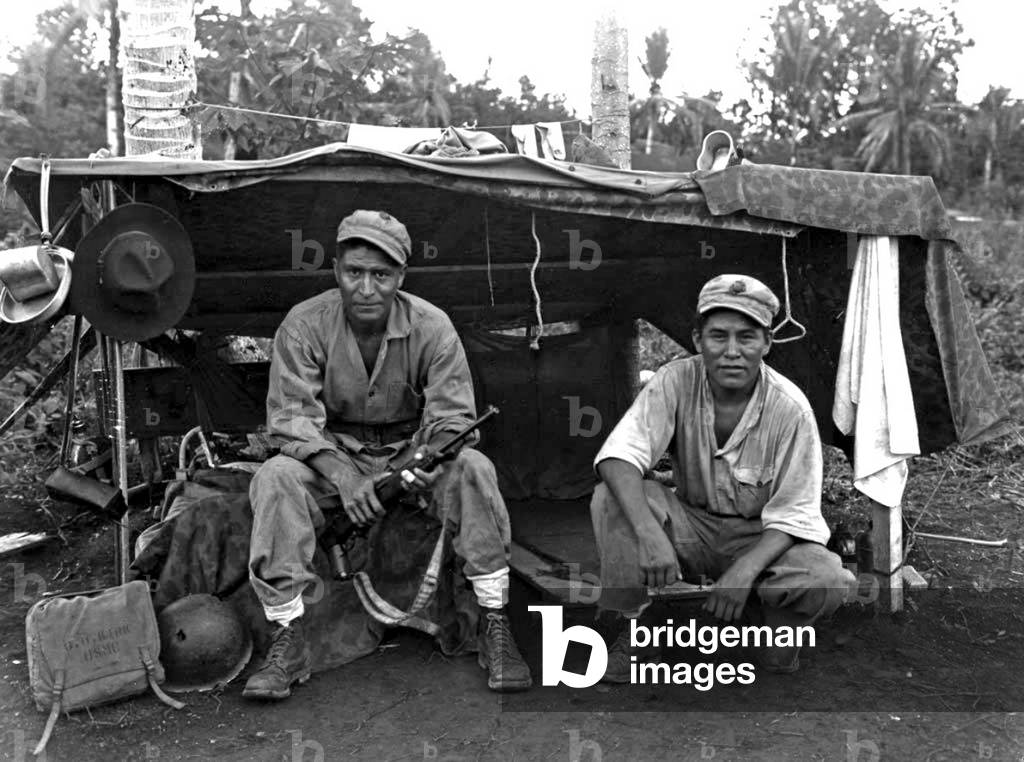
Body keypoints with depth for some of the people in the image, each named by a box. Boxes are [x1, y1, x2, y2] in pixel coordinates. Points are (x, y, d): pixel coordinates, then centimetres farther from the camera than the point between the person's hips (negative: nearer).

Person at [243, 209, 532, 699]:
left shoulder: (431, 327, -12)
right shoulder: (304, 325, -12)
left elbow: (452, 419, -13)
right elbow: (292, 419, -15)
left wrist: (424, 465, -36)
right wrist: (343, 475, -32)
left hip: (411, 451, 0)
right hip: (331, 455, 1)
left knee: (473, 469, -30)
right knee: (274, 478, -29)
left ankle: (495, 627, -20)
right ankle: (288, 642, -20)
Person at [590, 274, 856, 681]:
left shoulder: (790, 408, -18)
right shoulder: (675, 381, -16)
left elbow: (792, 514, -15)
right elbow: (618, 455, -26)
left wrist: (744, 571, -33)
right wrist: (649, 533, -43)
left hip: (762, 537, -1)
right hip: (690, 526, 1)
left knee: (828, 582, -31)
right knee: (611, 497, -26)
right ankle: (633, 628, -10)